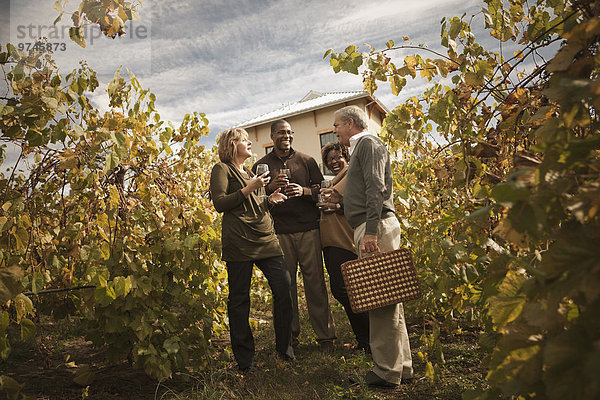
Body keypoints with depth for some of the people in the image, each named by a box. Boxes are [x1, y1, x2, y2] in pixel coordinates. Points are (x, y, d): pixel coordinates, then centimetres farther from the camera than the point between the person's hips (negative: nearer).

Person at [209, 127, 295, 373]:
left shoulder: (251, 172, 26)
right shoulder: (222, 169, 4)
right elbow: (220, 204, -8)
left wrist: (269, 199, 11)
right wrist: (248, 189, -13)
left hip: (266, 239, 7)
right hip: (239, 241, -6)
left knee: (284, 288, -2)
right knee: (239, 299, 0)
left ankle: (284, 346, 16)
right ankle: (244, 358, 14)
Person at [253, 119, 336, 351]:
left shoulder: (306, 161, 13)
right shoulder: (261, 165, 11)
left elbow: (322, 190, 11)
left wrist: (304, 191, -8)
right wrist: (270, 188, -11)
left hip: (308, 229, 0)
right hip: (279, 232, 0)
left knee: (315, 282, 0)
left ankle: (325, 335, 11)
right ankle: (290, 334, 18)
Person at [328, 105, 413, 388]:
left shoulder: (368, 143, -1)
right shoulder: (359, 149, 28)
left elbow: (376, 188, -15)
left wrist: (371, 230, -23)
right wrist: (342, 199, 23)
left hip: (376, 226, -10)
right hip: (369, 227, 10)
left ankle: (387, 371, 0)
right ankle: (402, 365, 18)